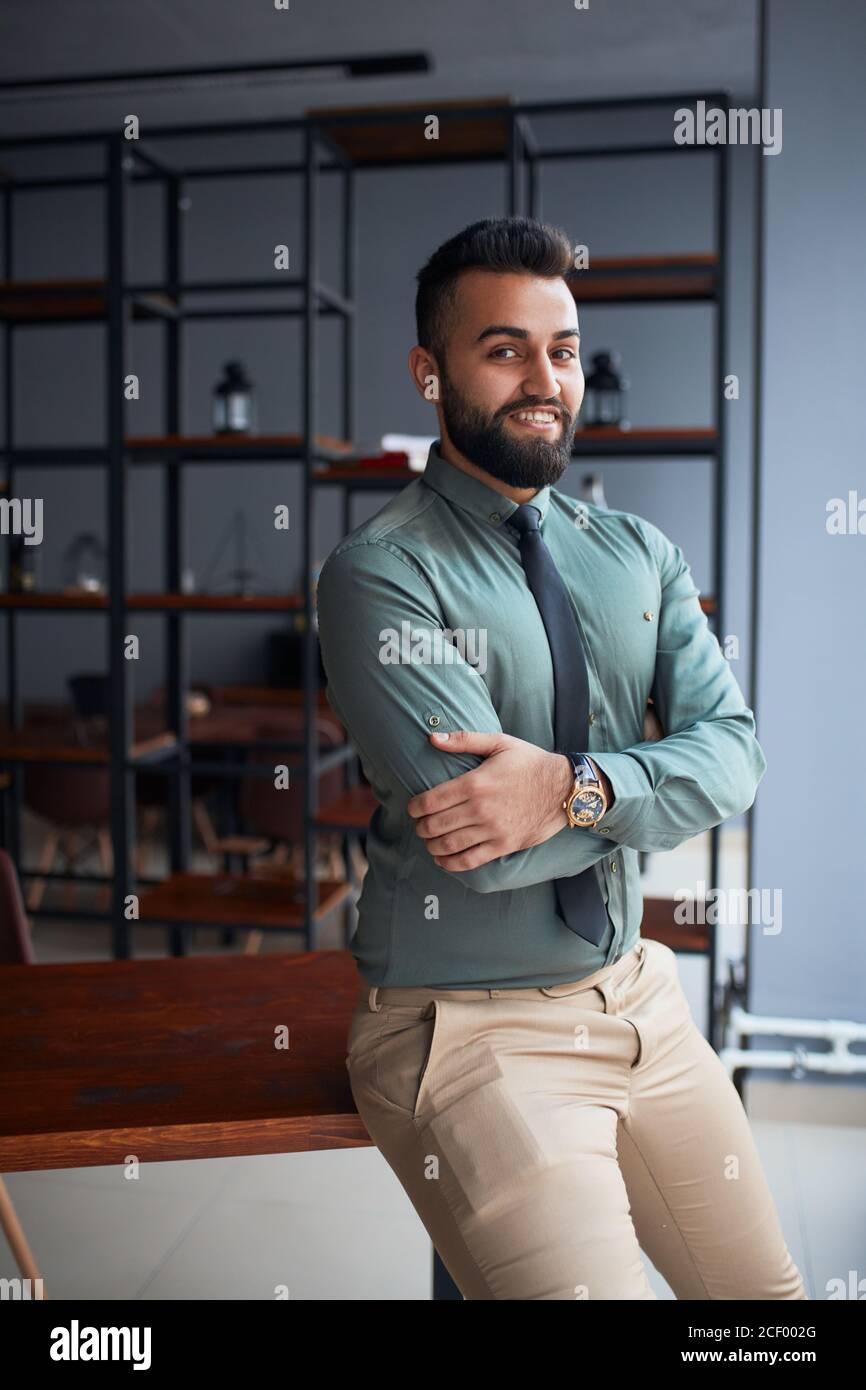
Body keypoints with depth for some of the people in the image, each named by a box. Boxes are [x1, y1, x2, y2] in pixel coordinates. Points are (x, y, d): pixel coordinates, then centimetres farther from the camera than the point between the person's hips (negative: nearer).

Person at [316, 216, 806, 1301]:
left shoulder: (639, 555, 5)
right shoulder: (377, 575, -14)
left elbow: (732, 754, -6)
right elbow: (479, 835, -23)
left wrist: (577, 789, -23)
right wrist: (650, 779, -11)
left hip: (638, 997, 6)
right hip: (467, 1031, -6)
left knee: (766, 1288, 16)